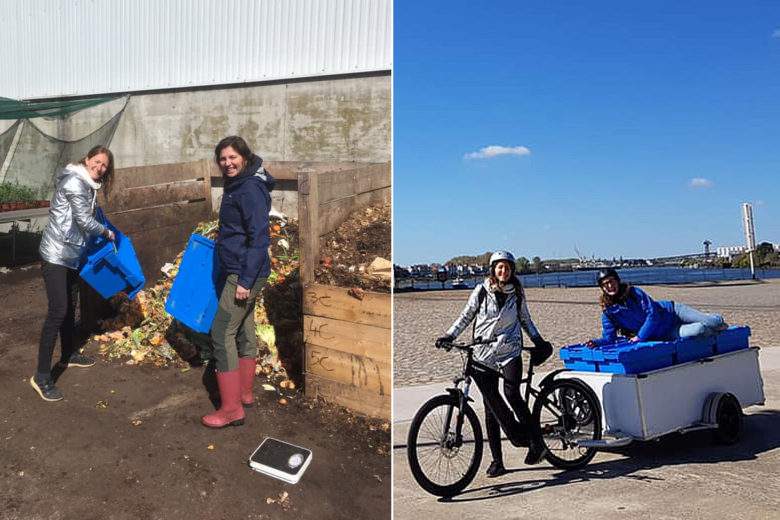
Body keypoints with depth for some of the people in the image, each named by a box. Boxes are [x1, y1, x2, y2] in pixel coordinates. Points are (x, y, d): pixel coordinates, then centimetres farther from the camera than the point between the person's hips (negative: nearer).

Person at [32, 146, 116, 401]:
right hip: (56, 254, -10)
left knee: (68, 304, 21)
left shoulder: (87, 185, 12)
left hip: (70, 254, 10)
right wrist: (107, 233, -2)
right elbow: (85, 221, -16)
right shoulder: (75, 182, -17)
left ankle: (69, 354, 38)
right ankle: (41, 376, -10)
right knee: (57, 310, -13)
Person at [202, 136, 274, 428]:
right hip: (239, 272, 10)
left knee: (222, 333, -9)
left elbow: (259, 238, -23)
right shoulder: (237, 186, 12)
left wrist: (245, 280, -24)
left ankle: (231, 409, -3)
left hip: (244, 274, -10)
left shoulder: (251, 189, -19)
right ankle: (245, 392, 30)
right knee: (244, 330, 17)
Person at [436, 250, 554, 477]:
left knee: (512, 394, -23)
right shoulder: (481, 291, 2)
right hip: (484, 353, 1)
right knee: (491, 406, 1)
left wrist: (538, 341, 7)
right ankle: (497, 460, 9)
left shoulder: (517, 292, 6)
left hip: (510, 351, 0)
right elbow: (466, 316, 7)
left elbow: (525, 320, 17)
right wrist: (449, 336, -5)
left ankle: (536, 441, -7)